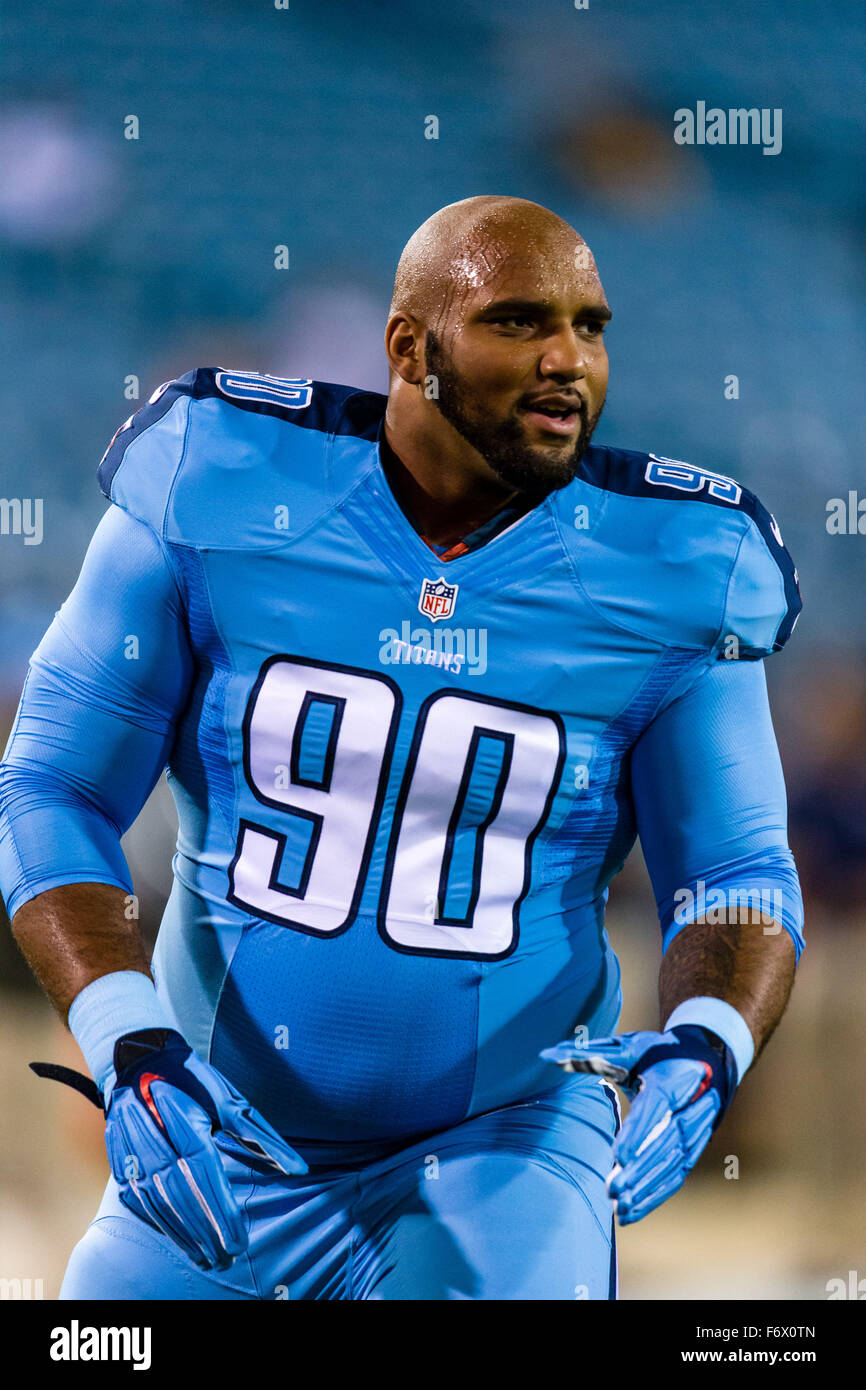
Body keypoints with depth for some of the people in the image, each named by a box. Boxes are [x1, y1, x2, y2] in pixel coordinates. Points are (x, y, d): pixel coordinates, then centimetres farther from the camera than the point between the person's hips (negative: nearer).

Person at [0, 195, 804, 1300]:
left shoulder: (672, 578, -5)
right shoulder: (217, 497, -8)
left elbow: (737, 874, 2)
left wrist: (703, 1049, -21)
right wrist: (132, 1052, -19)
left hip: (499, 1148, -1)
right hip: (221, 1145, 1)